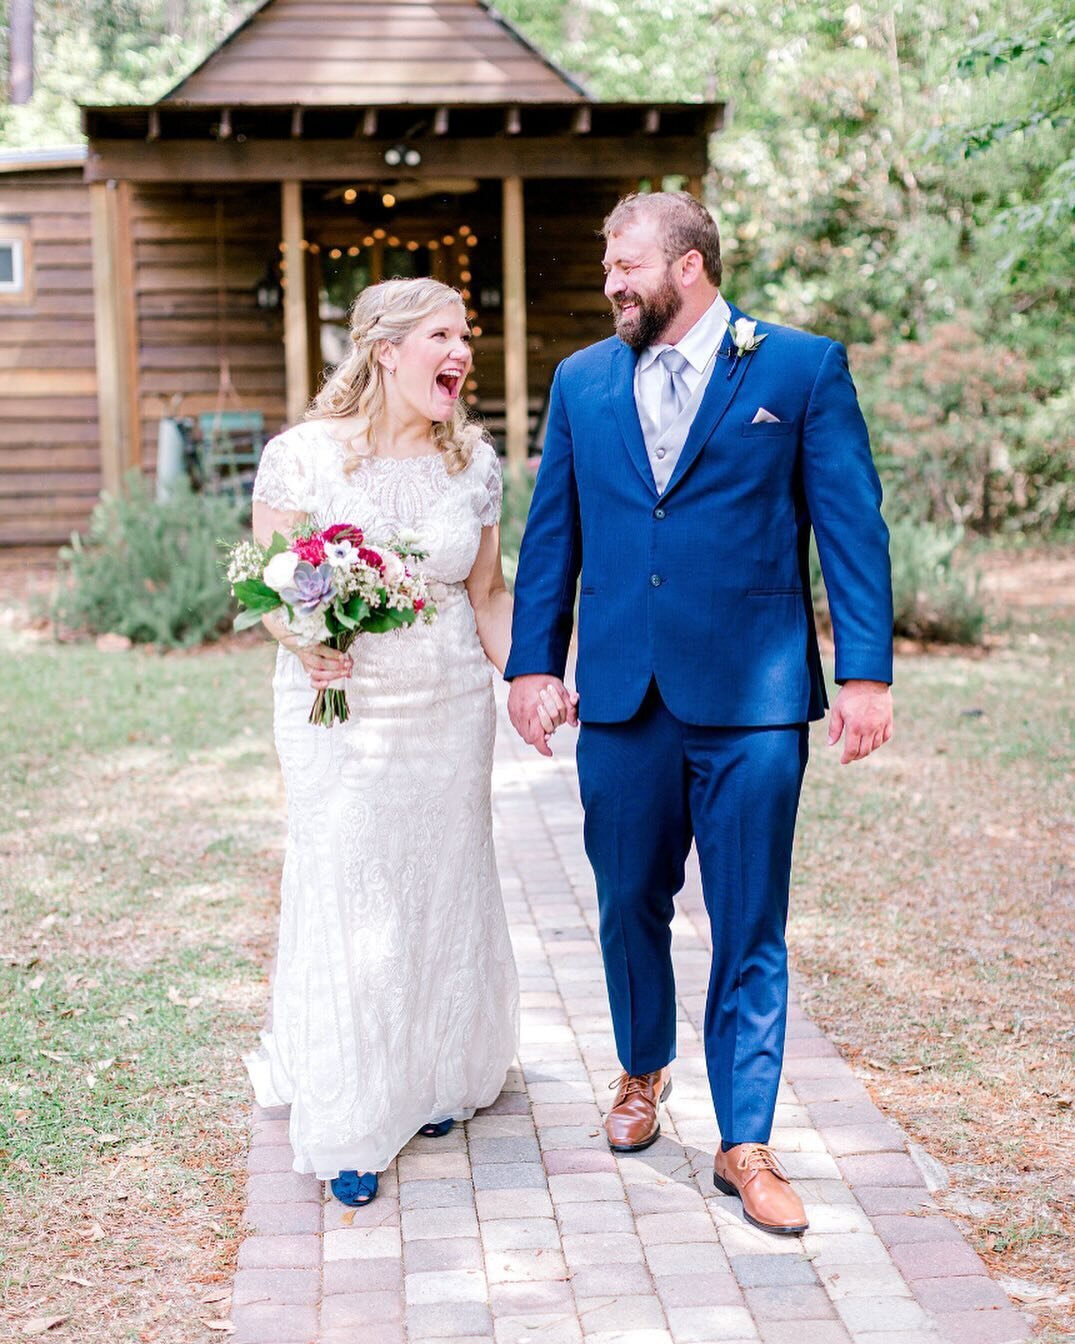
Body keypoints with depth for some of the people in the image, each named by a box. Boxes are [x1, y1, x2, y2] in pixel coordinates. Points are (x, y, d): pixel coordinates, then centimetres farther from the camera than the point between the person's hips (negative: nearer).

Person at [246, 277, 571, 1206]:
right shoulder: (302, 456, -10)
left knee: (442, 892, 12)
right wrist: (307, 645, -25)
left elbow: (487, 592, 6)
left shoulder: (474, 461, 0)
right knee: (346, 905, -1)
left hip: (451, 708, 3)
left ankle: (436, 1079, 33)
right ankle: (351, 1127, 13)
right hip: (342, 711, -3)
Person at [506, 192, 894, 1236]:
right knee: (629, 903, 15)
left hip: (751, 696, -3)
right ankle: (643, 1071, 40)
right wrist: (532, 662, 8)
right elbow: (551, 533, 13)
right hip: (621, 696, 4)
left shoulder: (802, 368, 0)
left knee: (748, 929, 1)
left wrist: (866, 670, -9)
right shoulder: (582, 383, 11)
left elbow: (852, 523, -3)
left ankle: (745, 1144, 12)